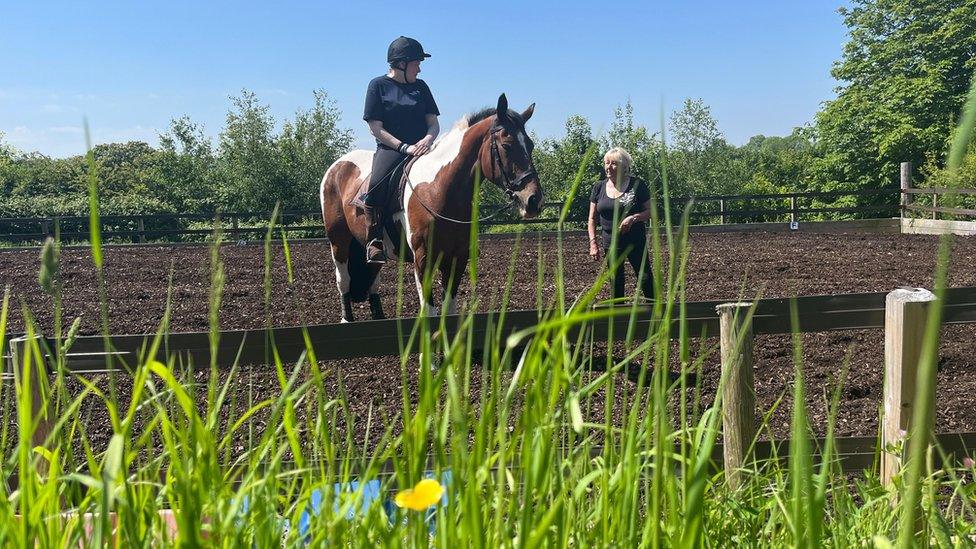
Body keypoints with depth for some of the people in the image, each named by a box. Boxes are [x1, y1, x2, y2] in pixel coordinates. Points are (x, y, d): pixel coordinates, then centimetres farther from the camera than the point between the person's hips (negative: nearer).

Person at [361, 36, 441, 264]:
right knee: (377, 185, -32)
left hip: (421, 149, 4)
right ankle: (374, 241, -21)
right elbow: (376, 128, -3)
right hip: (390, 149, -4)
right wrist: (404, 147, -15)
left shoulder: (420, 87, 17)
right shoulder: (378, 85, 5)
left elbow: (434, 124, 13)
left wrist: (427, 139, -11)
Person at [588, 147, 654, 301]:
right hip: (610, 244, 3)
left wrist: (634, 218, -21)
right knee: (616, 282, 11)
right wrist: (593, 243, -2)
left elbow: (650, 211, -3)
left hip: (636, 243, -3)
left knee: (645, 279, -3)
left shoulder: (637, 185, -6)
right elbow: (592, 219, 7)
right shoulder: (599, 187, 3)